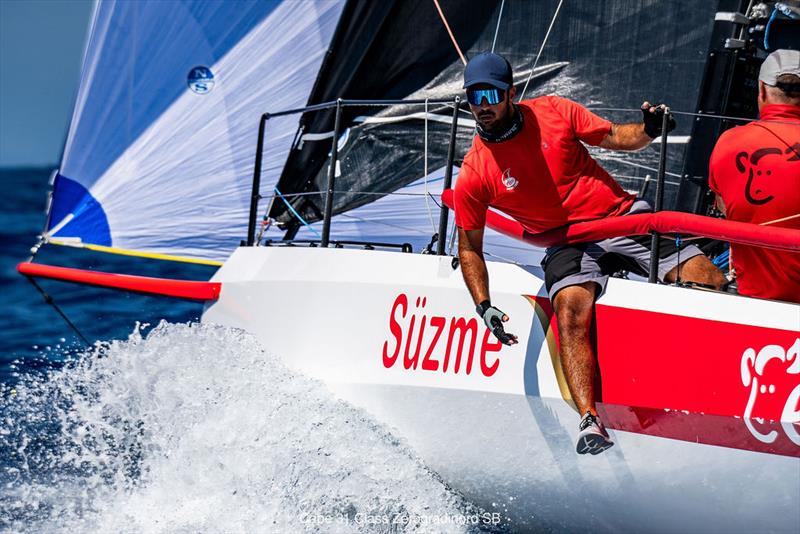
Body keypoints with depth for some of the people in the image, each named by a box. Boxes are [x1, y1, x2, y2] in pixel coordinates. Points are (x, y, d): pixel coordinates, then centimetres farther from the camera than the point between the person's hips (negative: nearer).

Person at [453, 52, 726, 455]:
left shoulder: (553, 112, -1)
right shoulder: (473, 176, -5)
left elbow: (614, 138, 8)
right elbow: (469, 248, 3)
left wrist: (648, 130, -14)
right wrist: (484, 307, -9)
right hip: (568, 242, -2)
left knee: (707, 280, -15)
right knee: (570, 311, -33)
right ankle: (590, 421, -39)